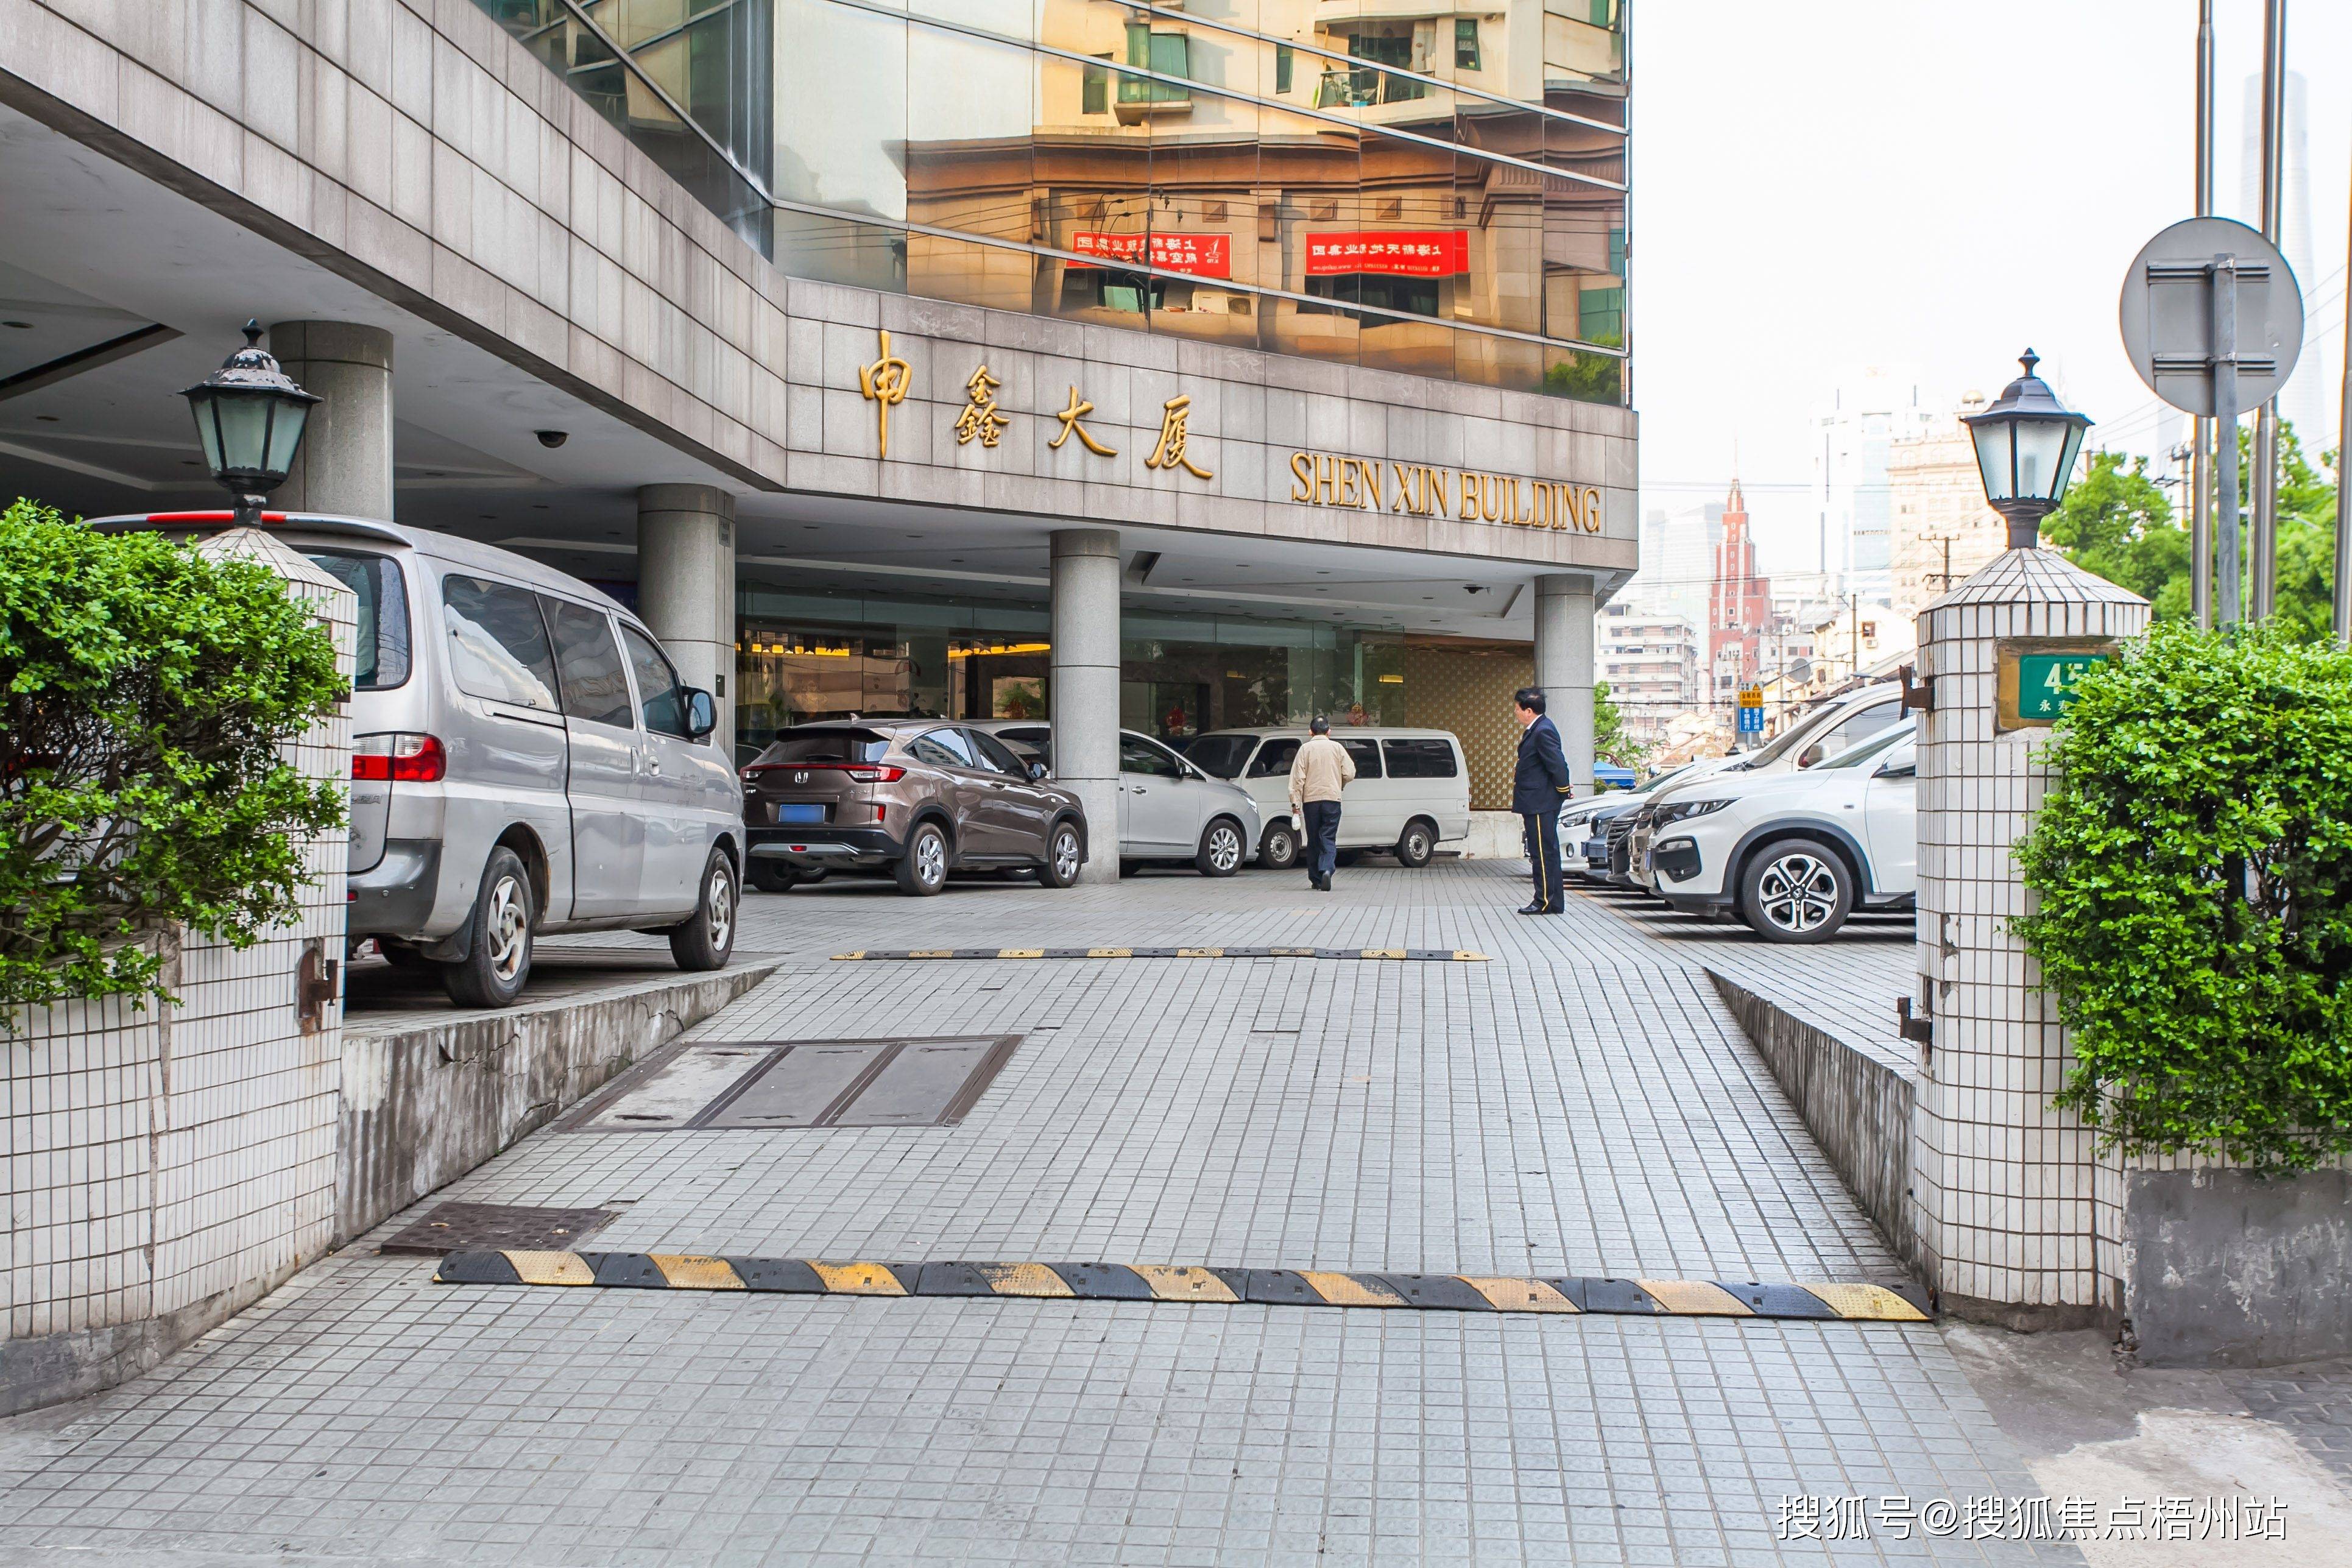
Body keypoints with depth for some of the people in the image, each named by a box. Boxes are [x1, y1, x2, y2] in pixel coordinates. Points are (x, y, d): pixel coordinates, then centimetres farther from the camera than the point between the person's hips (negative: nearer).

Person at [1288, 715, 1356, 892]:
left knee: (1313, 841, 8)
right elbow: (1350, 773, 0)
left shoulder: (1305, 749, 1)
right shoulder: (1337, 748, 4)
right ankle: (1327, 869, -24)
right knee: (1329, 838, 1)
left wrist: (1295, 803, -4)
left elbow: (1298, 778, -4)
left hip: (1310, 799, 0)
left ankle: (1316, 880, 11)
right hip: (1332, 798, 0)